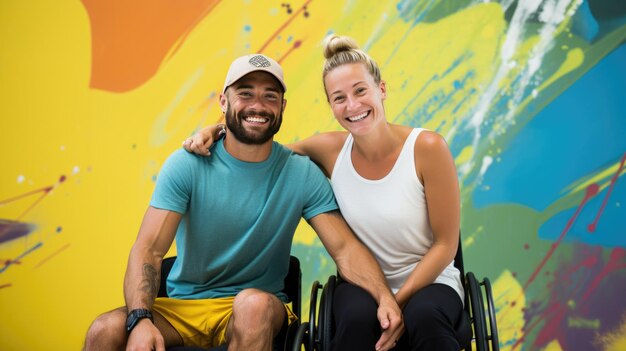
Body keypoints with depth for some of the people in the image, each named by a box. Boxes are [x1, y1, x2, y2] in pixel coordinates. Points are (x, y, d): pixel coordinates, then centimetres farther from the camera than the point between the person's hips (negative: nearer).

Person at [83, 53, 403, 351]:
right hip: (182, 307, 0)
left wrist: (385, 297, -28)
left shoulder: (302, 174, -5)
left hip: (257, 311, 1)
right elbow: (148, 250, -14)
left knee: (255, 303, -34)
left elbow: (345, 248, -9)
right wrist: (140, 319, -31)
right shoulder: (186, 165, -7)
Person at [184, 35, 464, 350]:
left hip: (428, 281, -1)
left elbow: (445, 245, -10)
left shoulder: (426, 148, -16)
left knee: (424, 317, -35)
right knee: (359, 316, -32)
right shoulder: (330, 150, -7)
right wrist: (214, 130, -7)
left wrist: (396, 303, -16)